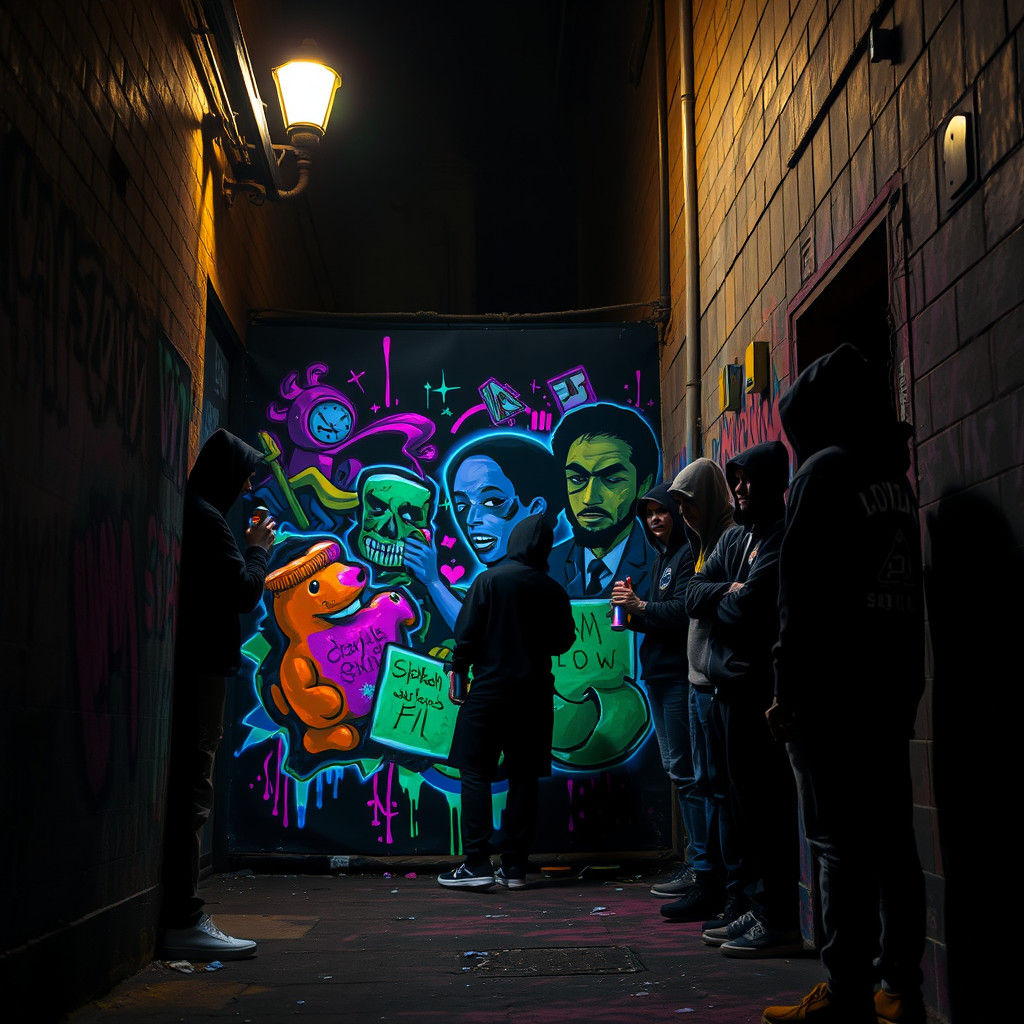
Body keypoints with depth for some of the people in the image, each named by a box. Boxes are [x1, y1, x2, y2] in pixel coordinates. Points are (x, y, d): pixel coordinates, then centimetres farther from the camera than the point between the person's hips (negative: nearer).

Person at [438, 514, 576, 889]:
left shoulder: (491, 579, -6)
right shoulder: (554, 591, 4)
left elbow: (467, 631, -9)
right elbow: (563, 641, 12)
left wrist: (457, 669, 2)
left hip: (491, 687, -4)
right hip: (535, 692, 4)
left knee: (476, 773, 1)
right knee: (523, 777, 7)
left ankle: (477, 864, -7)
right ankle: (514, 866, 8)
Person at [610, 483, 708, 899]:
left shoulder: (689, 555, -10)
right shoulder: (662, 559, 21)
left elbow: (684, 612, -20)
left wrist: (641, 606, -19)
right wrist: (633, 614, 4)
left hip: (680, 675, -10)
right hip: (660, 676, 10)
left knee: (685, 771, -9)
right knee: (677, 770, 12)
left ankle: (701, 865, -5)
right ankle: (695, 859, 18)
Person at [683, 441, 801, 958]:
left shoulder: (781, 537, -9)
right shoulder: (734, 539, 19)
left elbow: (748, 607, -19)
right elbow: (693, 594, 10)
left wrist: (720, 602, -2)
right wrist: (727, 592, -8)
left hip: (758, 687, -9)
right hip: (730, 684, 9)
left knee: (764, 803, -7)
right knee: (747, 803, 13)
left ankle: (780, 922, -1)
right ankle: (758, 910, 21)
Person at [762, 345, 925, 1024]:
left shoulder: (824, 470, -6)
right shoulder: (896, 478, 18)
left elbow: (803, 590, -13)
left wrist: (789, 687, -11)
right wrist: (906, 678, 20)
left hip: (834, 686, -8)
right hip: (896, 683, 8)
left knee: (842, 842, -6)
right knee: (891, 838, 9)